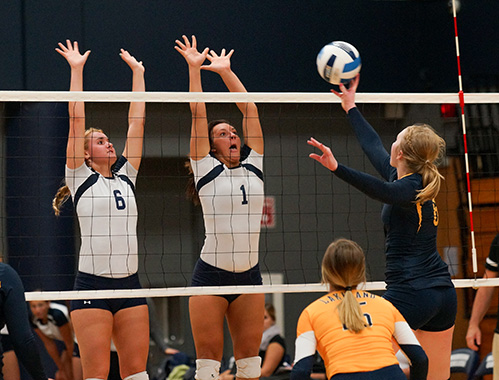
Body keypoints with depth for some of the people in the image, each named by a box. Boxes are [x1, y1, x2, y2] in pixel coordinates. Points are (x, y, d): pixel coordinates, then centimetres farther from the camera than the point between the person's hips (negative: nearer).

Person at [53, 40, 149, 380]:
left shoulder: (125, 176, 15)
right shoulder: (81, 179, 3)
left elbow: (137, 122, 16)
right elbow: (77, 123, -2)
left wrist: (137, 72, 18)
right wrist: (77, 70, -2)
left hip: (129, 286, 5)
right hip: (92, 285, -5)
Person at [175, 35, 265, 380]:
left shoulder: (253, 165, 10)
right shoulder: (206, 169, 1)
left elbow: (250, 109, 11)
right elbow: (198, 113, -2)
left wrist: (225, 70, 13)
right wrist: (194, 67, 1)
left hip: (249, 275, 4)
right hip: (211, 274, -4)